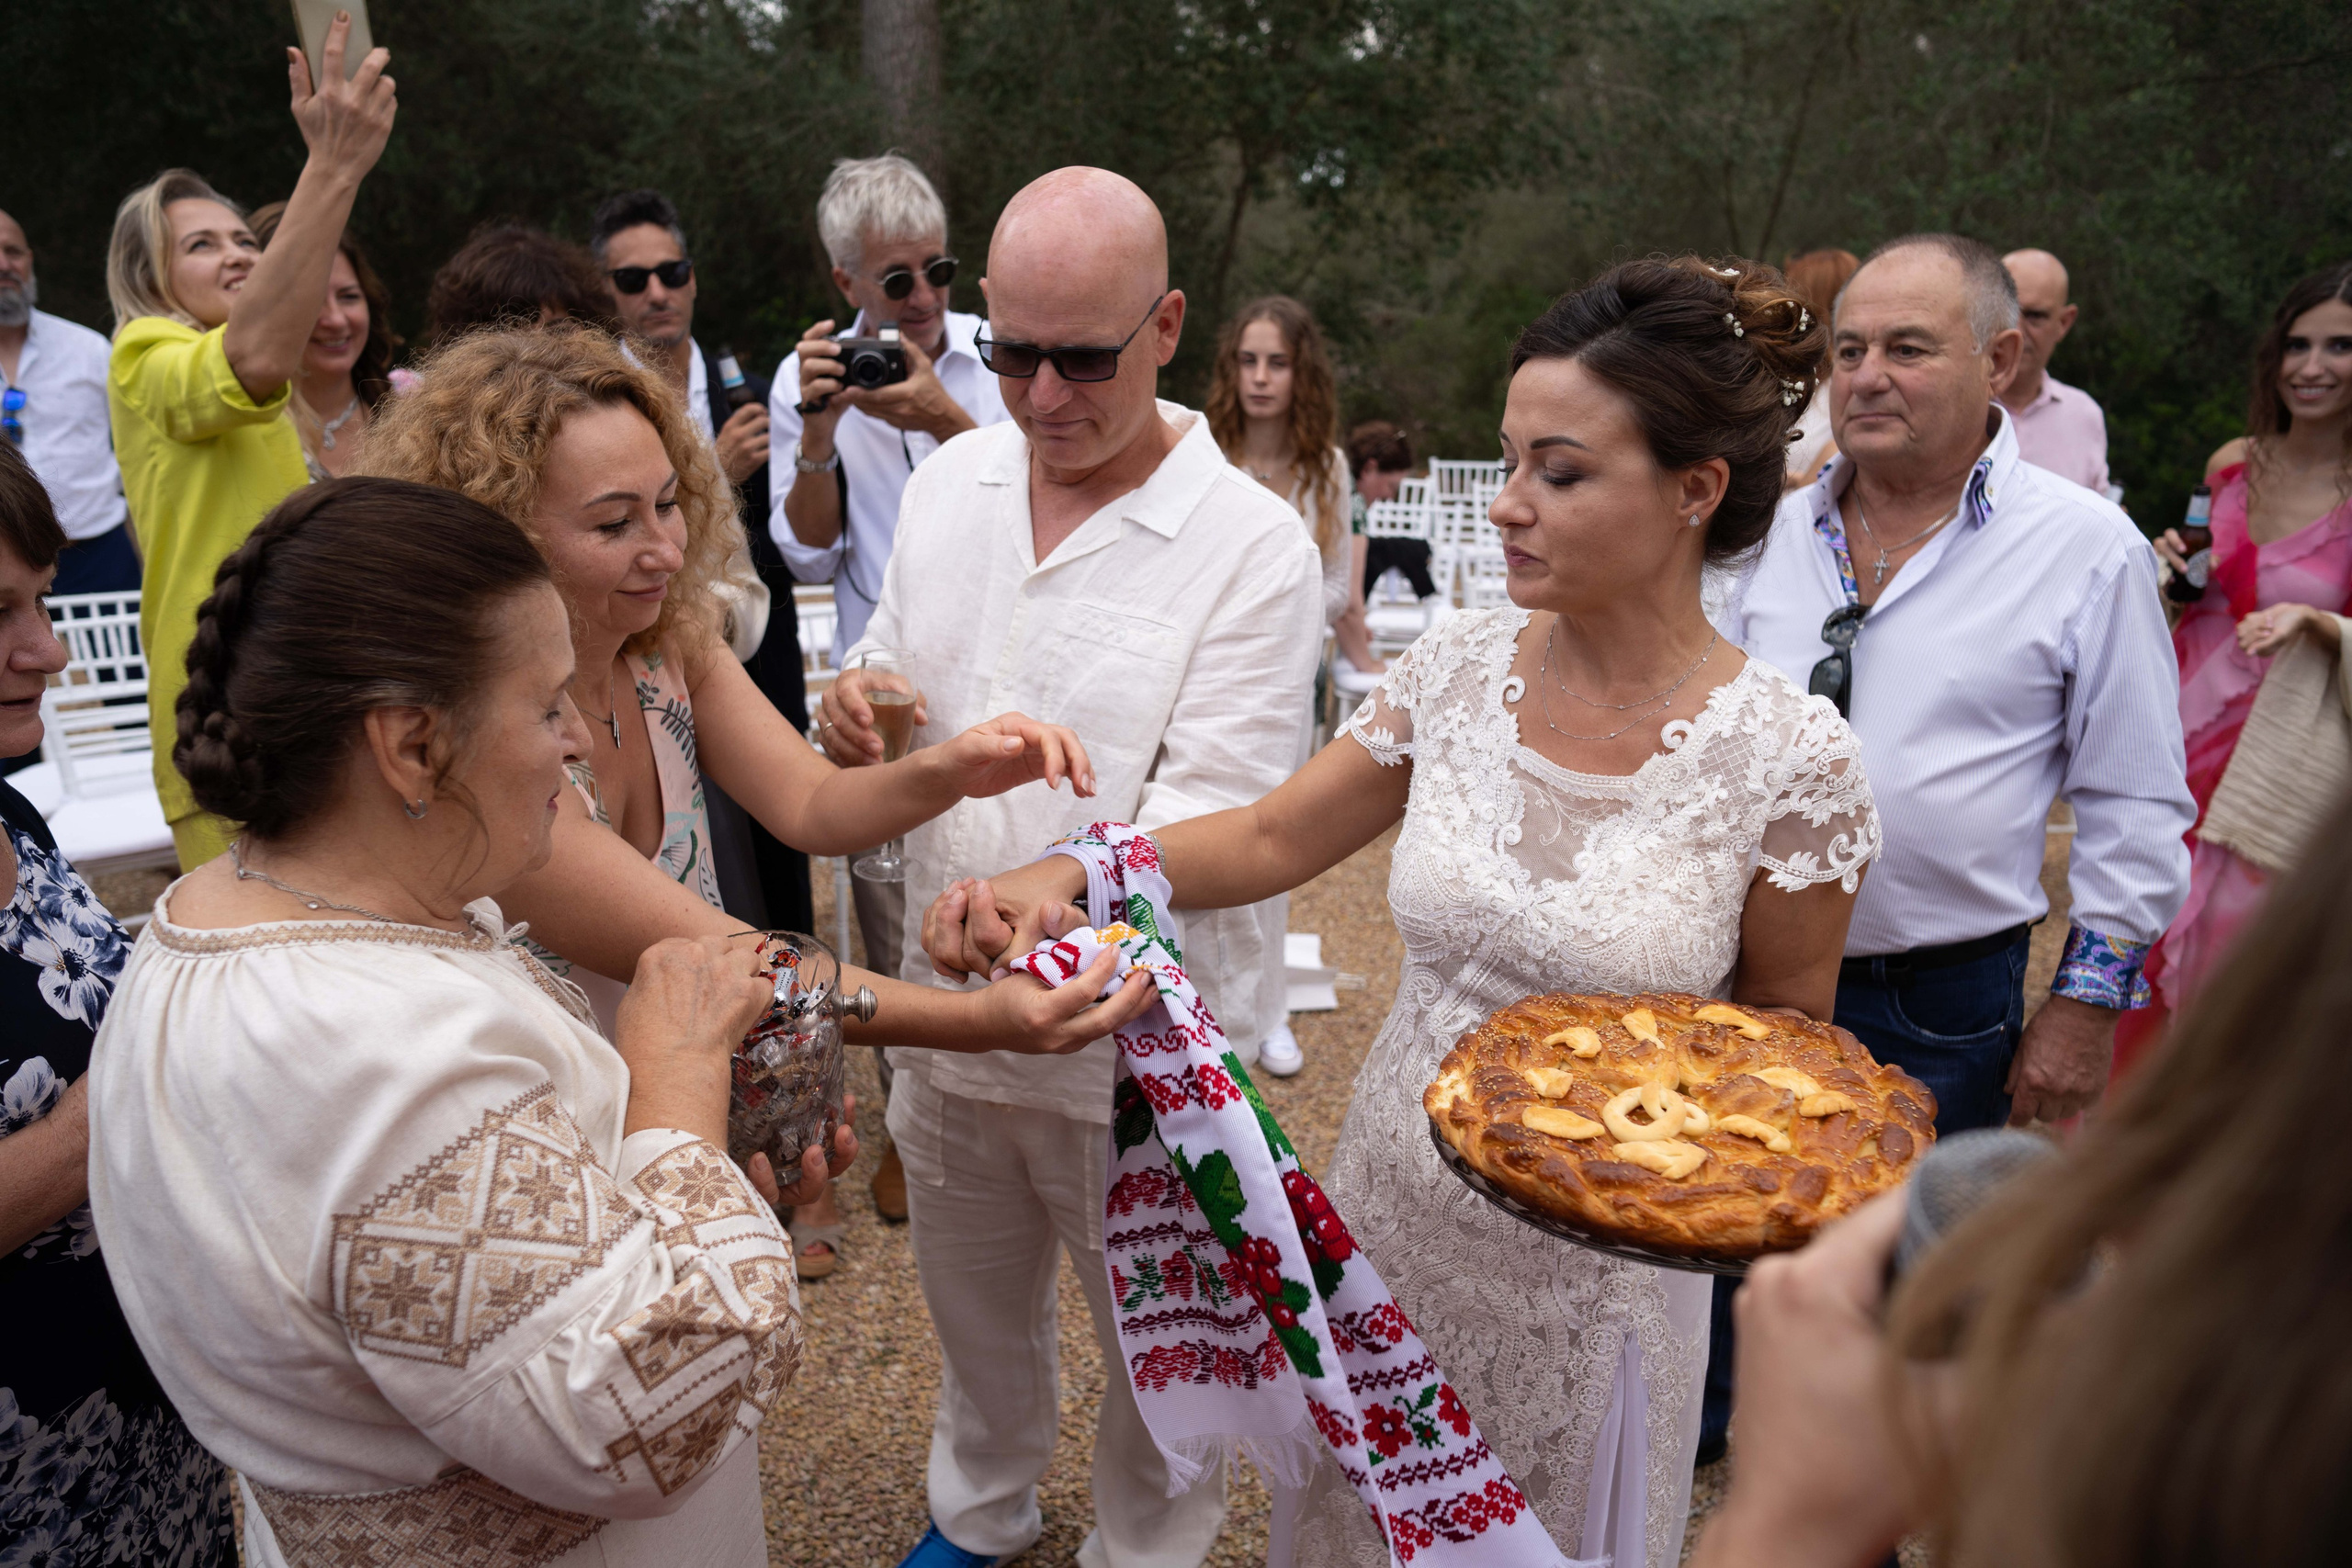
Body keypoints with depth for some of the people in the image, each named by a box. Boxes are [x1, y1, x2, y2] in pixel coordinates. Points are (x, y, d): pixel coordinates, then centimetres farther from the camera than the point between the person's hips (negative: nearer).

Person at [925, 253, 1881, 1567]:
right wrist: (1065, 879, -15)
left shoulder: (1791, 756, -18)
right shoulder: (1462, 666, -8)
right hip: (1393, 1204, 4)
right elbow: (1276, 836, -1)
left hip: (1595, 1258, -3)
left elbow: (1785, 1022, -3)